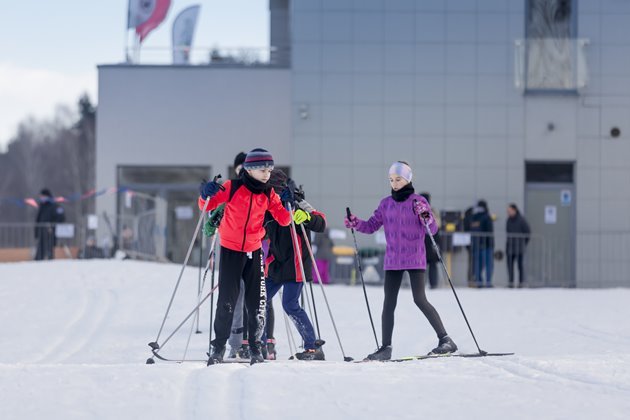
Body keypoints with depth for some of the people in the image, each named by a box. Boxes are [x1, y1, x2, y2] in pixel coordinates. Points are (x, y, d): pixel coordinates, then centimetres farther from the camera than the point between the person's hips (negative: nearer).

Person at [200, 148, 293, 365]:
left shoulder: (268, 194, 0)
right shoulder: (232, 187, -10)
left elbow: (283, 220, -1)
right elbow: (207, 205, -3)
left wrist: (288, 204, -19)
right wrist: (206, 195, -25)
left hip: (254, 252, 3)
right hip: (230, 250, -3)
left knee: (258, 302, 0)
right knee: (227, 301, 0)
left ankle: (255, 347, 13)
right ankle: (218, 346, 13)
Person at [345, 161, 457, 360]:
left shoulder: (418, 201, -3)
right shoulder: (386, 204, 9)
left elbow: (432, 230, -7)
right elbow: (372, 226, 10)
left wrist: (426, 217, -27)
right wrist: (355, 223, -8)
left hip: (415, 259, -4)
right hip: (392, 260, 4)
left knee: (420, 300, -12)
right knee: (388, 303, 3)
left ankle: (445, 340, -7)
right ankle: (386, 347, 8)